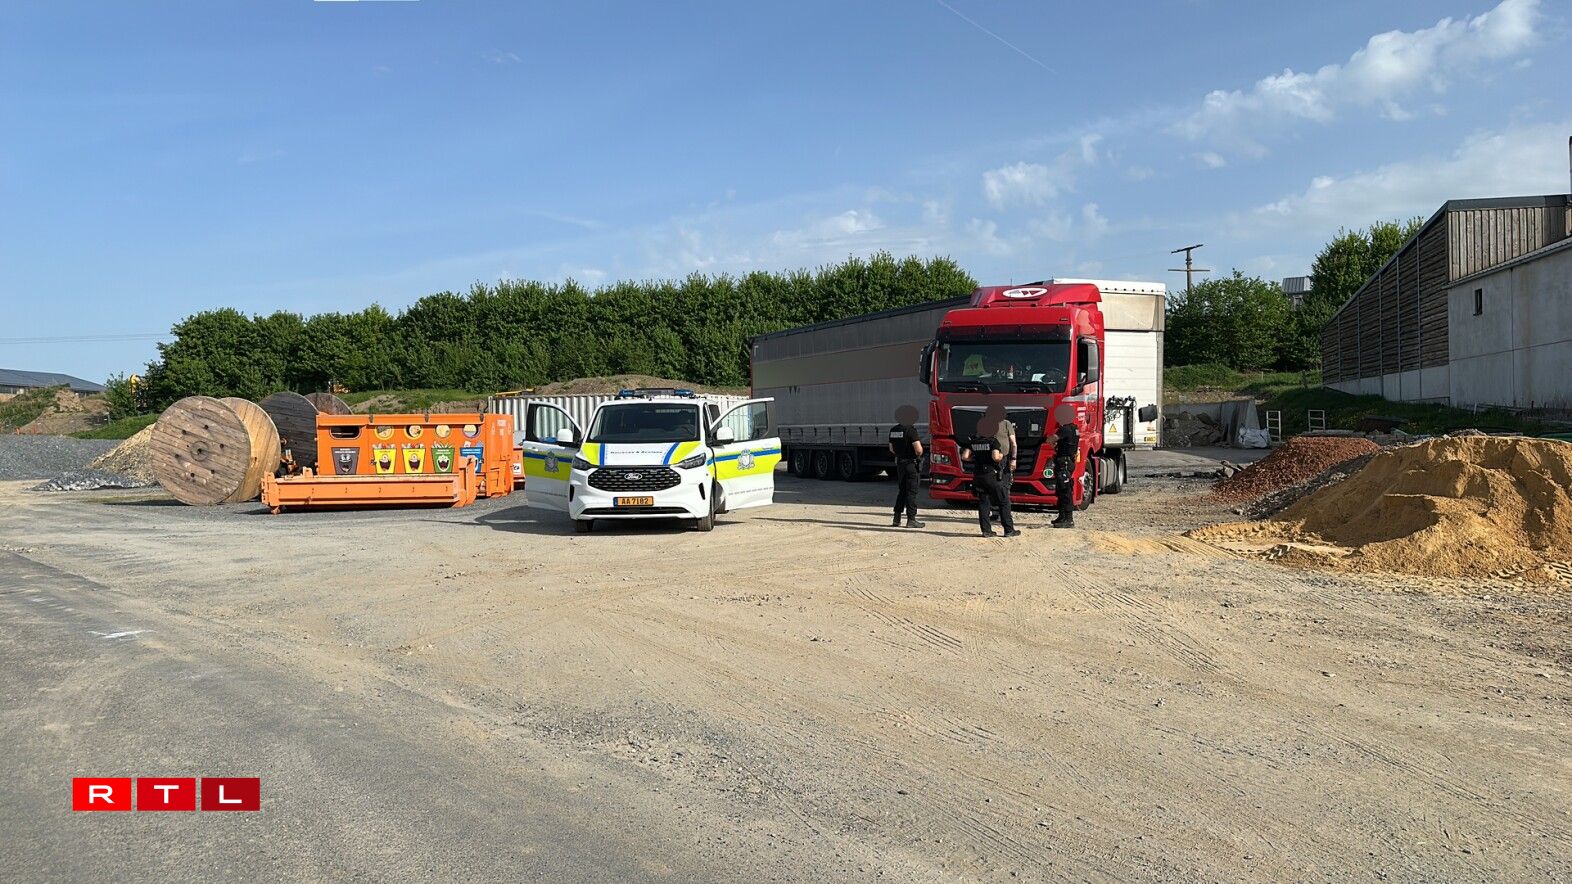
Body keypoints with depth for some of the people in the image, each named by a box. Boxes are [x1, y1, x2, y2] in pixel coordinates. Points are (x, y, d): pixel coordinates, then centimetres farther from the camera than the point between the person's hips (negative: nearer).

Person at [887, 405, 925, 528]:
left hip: (900, 464, 7)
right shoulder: (910, 429, -17)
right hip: (912, 464, -7)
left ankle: (896, 519, 15)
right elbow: (918, 449, -22)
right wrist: (919, 454, -2)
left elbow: (891, 449, 16)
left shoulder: (893, 430, 6)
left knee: (901, 491, 15)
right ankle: (911, 519, 2)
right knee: (912, 492, 0)